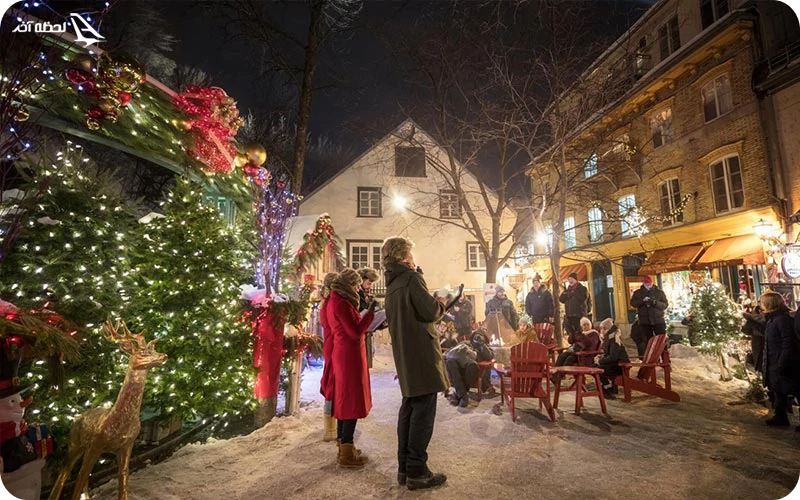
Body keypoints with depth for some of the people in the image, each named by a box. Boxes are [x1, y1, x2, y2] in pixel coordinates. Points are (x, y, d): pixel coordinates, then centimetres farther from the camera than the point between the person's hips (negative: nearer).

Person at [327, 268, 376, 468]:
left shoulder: (334, 301, 12)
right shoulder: (341, 303, -18)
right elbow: (356, 333, -20)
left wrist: (366, 331, 17)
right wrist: (370, 312, -17)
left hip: (342, 354, 10)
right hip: (350, 356, -10)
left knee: (344, 401, 16)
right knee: (352, 402, -2)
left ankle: (343, 447, 27)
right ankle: (347, 455, 6)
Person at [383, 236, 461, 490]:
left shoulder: (392, 284, 14)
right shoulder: (411, 278, -13)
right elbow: (430, 312, -18)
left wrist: (435, 307, 15)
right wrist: (441, 305, 2)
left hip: (404, 355, 9)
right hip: (422, 353, -9)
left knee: (409, 407, 15)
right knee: (423, 411, -1)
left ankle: (404, 468, 24)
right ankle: (416, 472, 7)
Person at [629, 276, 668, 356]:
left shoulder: (659, 292, 3)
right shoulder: (638, 293, 5)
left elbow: (665, 304, -2)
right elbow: (633, 303, -7)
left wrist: (655, 303, -21)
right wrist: (642, 300, -23)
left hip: (658, 320, -1)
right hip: (644, 321, 1)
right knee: (647, 342, 7)